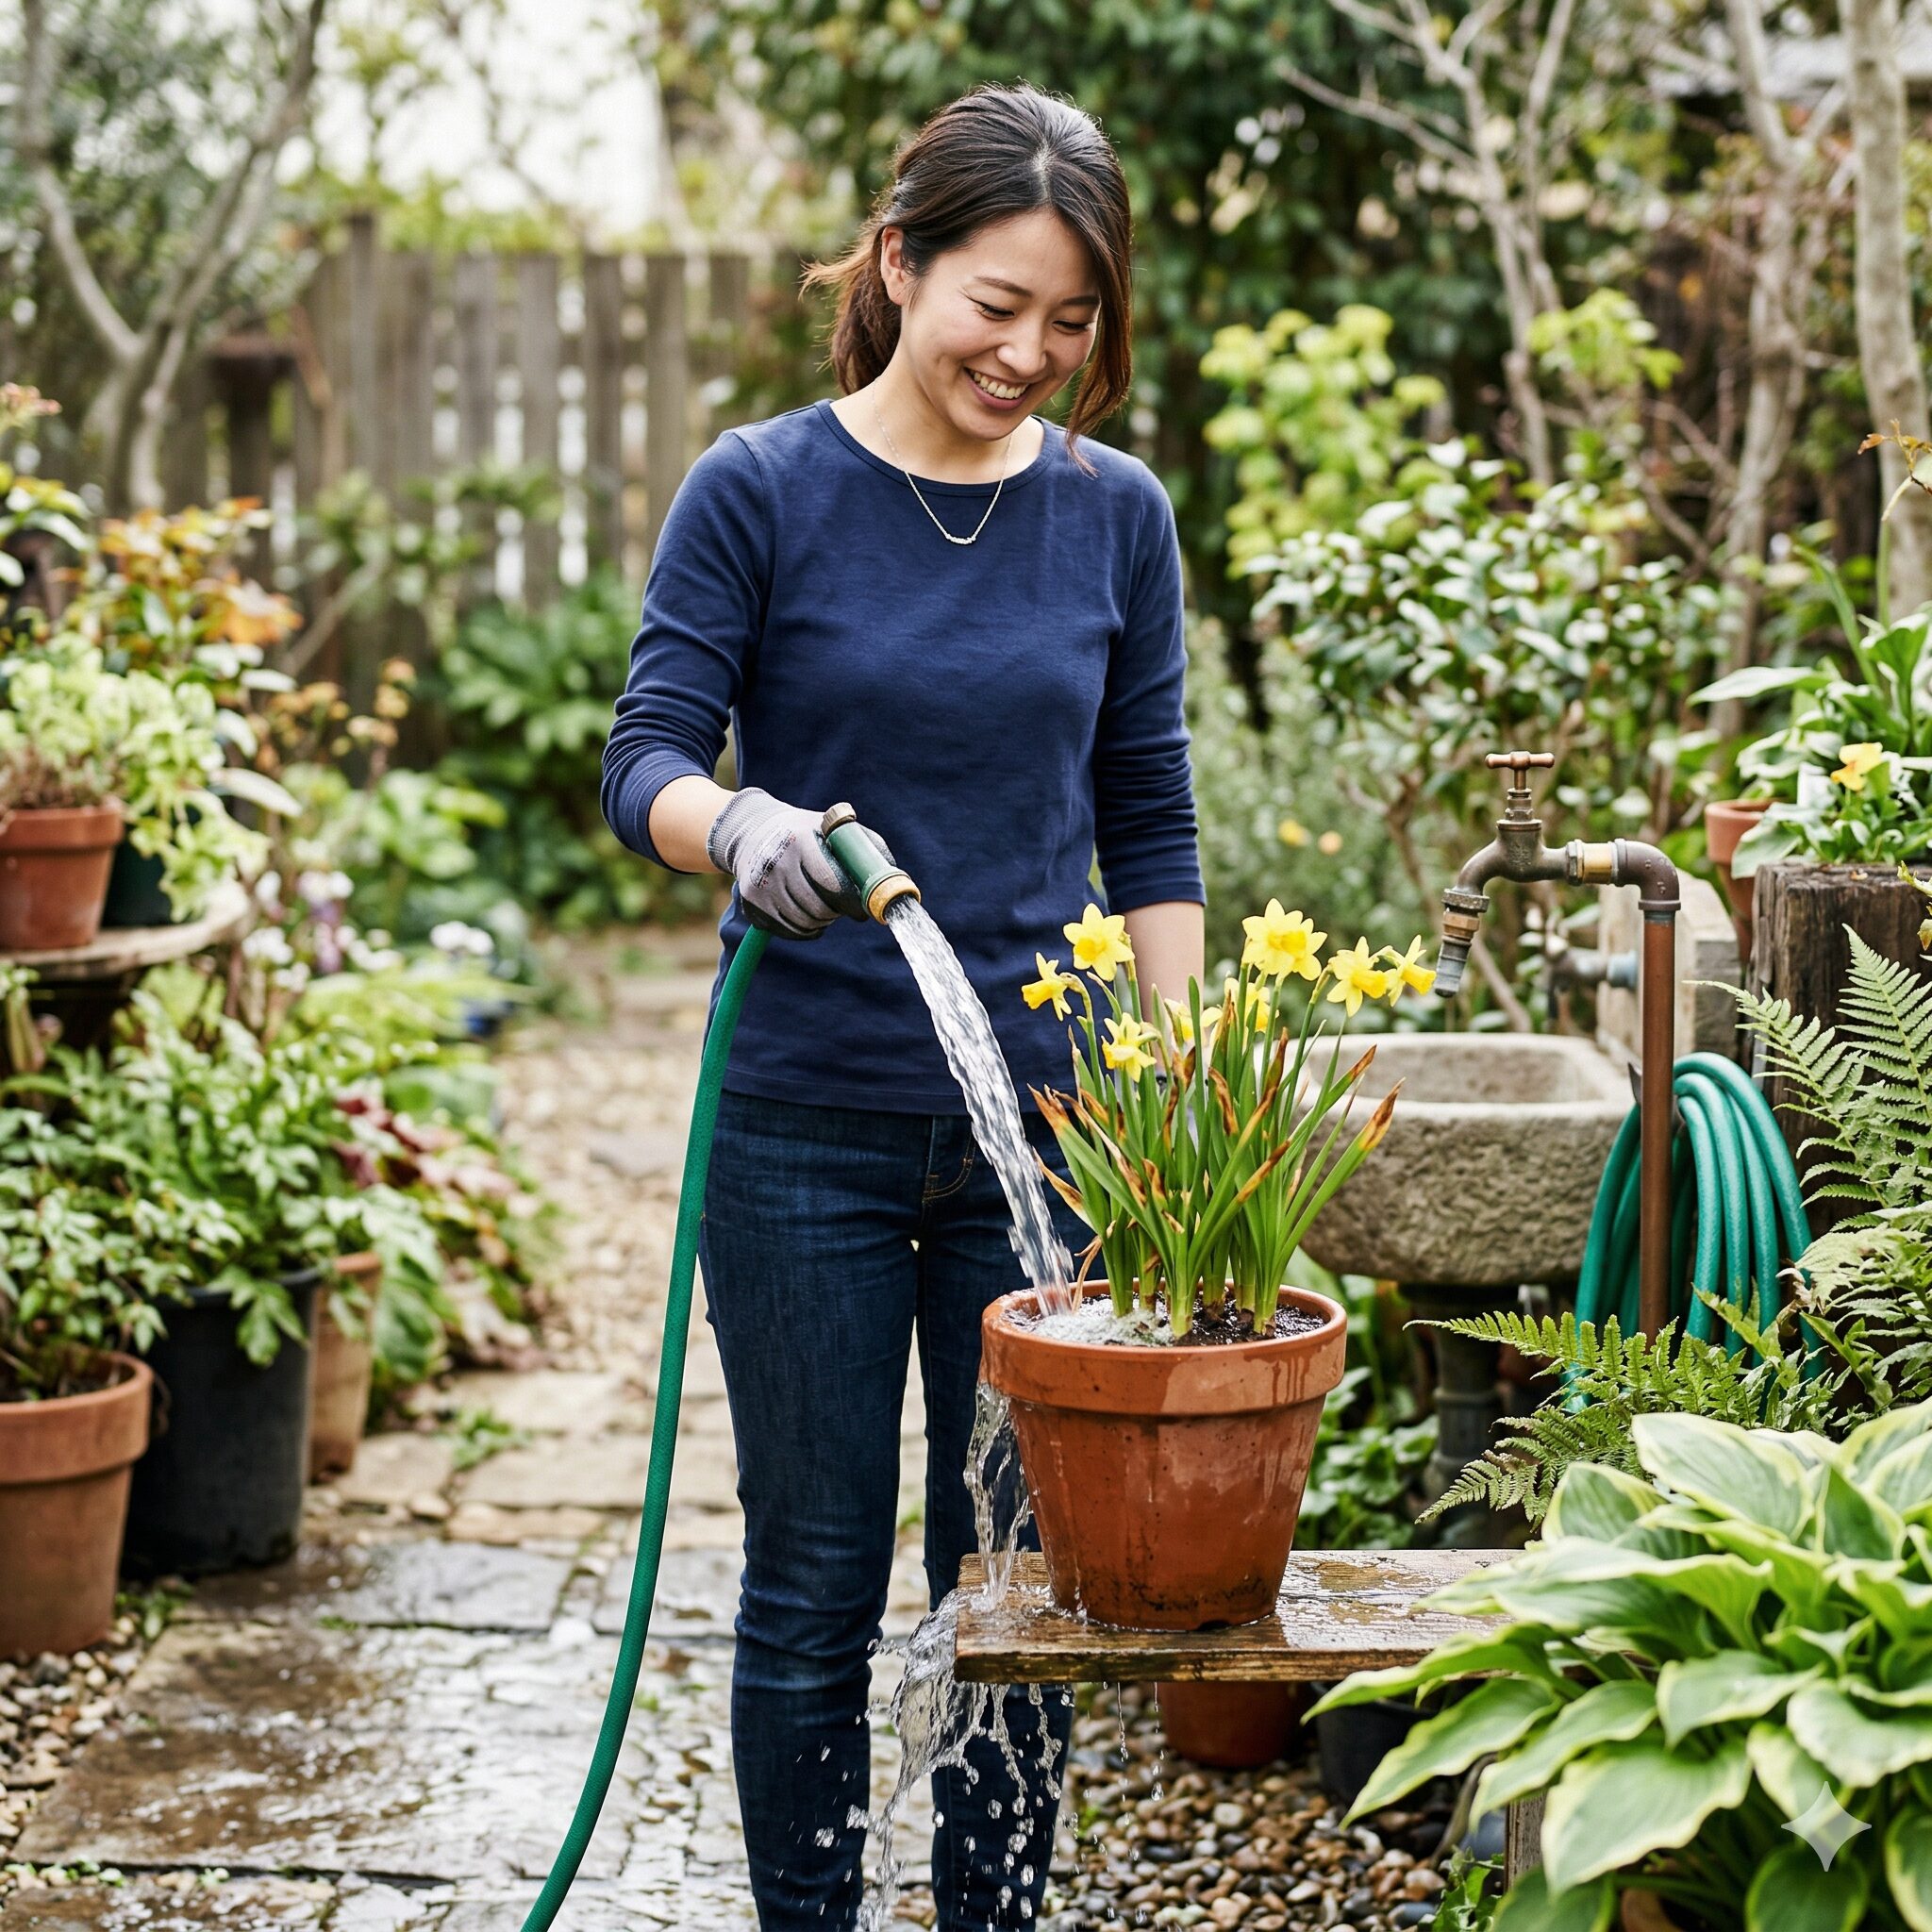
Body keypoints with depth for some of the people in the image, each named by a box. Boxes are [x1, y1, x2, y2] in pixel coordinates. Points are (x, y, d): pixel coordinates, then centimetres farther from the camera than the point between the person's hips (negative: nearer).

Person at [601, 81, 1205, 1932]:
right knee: (816, 1585, 7)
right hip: (808, 1130, -2)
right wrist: (741, 826, -30)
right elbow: (645, 759, -7)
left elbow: (1149, 830, 9)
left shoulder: (1114, 515, 5)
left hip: (1044, 1120, 2)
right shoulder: (759, 493, -3)